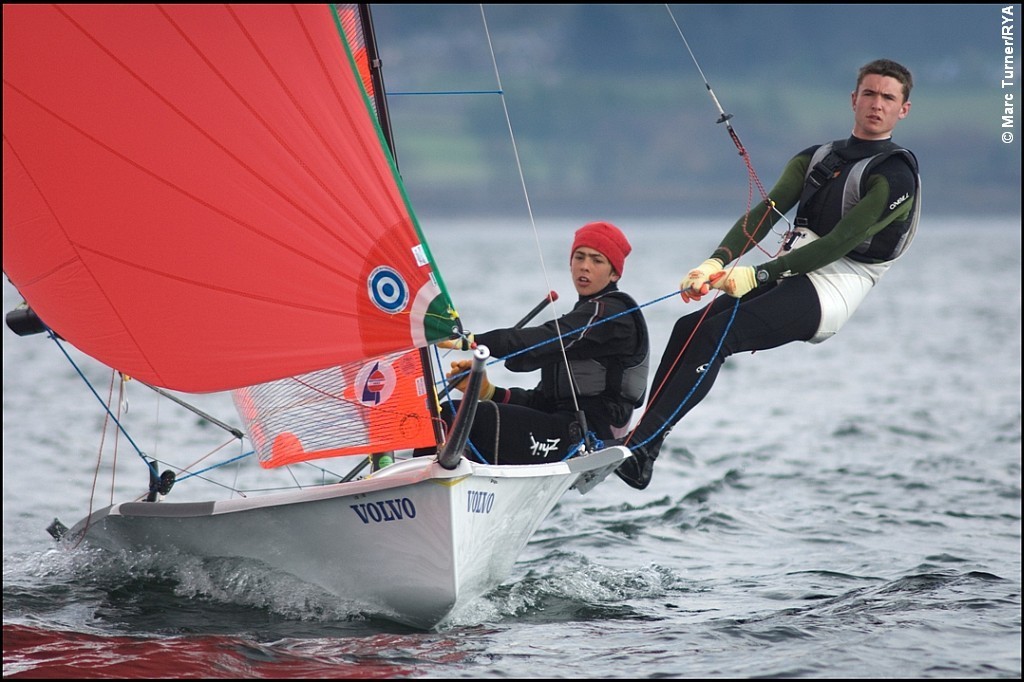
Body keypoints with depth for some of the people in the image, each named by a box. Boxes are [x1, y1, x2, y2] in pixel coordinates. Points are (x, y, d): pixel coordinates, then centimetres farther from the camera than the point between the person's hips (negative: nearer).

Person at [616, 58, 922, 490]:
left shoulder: (895, 176, -4)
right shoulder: (814, 159, 19)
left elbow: (840, 244, -14)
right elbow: (767, 213, 5)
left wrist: (756, 275, -20)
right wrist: (716, 263, -14)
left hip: (829, 291, -6)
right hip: (785, 277, 6)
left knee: (714, 334, -26)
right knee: (689, 328, -18)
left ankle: (640, 447, -30)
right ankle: (641, 443, -22)